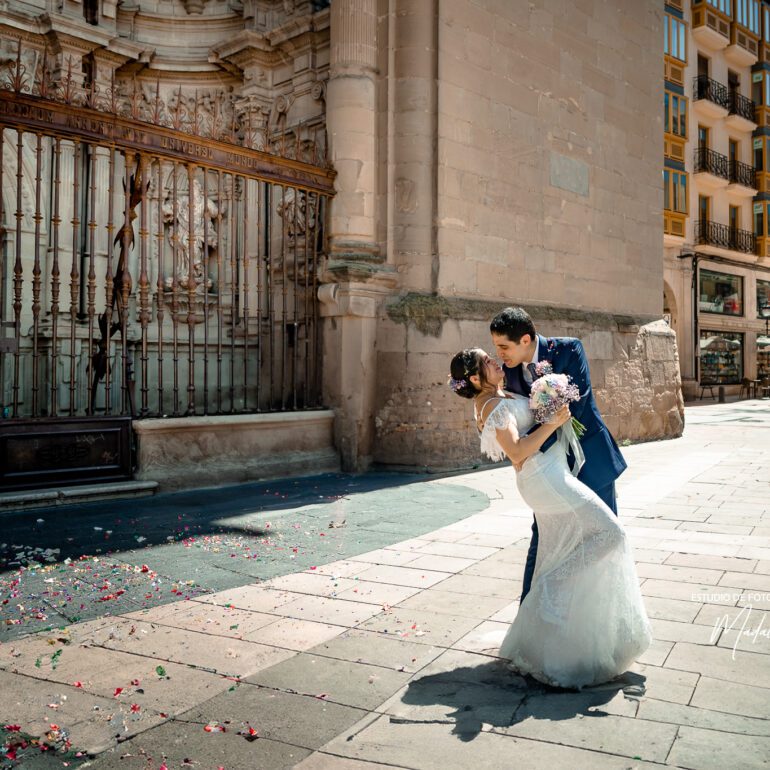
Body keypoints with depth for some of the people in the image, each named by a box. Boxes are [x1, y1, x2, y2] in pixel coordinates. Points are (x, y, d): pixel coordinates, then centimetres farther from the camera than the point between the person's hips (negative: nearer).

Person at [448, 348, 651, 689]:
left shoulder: (492, 399, 14)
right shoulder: (495, 405, -16)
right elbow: (516, 451, -24)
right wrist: (552, 423, -20)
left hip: (551, 477, 10)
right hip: (546, 478, -10)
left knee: (560, 556, 14)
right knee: (606, 532, -9)